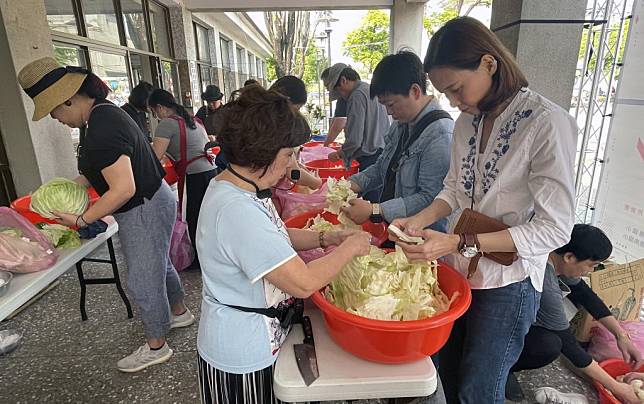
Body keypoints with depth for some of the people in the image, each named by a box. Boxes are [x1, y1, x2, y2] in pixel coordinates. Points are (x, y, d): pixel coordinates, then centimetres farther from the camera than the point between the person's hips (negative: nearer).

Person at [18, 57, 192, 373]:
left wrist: (81, 220, -18)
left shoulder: (102, 130, -26)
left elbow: (123, 189, -29)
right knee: (159, 265, 25)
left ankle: (156, 346, 25)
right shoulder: (105, 112, 6)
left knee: (142, 282, 5)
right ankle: (179, 312, 46)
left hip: (144, 211, -10)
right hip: (153, 202, 10)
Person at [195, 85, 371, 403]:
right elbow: (304, 283, -31)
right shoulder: (237, 210, -33)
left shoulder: (236, 186, -1)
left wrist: (326, 238, -1)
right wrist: (350, 248, -16)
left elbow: (276, 238, 12)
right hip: (243, 356, -9)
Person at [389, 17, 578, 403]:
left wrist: (460, 242, -26)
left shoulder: (548, 124, -19)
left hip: (507, 284, -5)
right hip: (459, 272, 6)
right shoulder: (467, 121, 1)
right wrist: (421, 219, -10)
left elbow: (554, 230, -20)